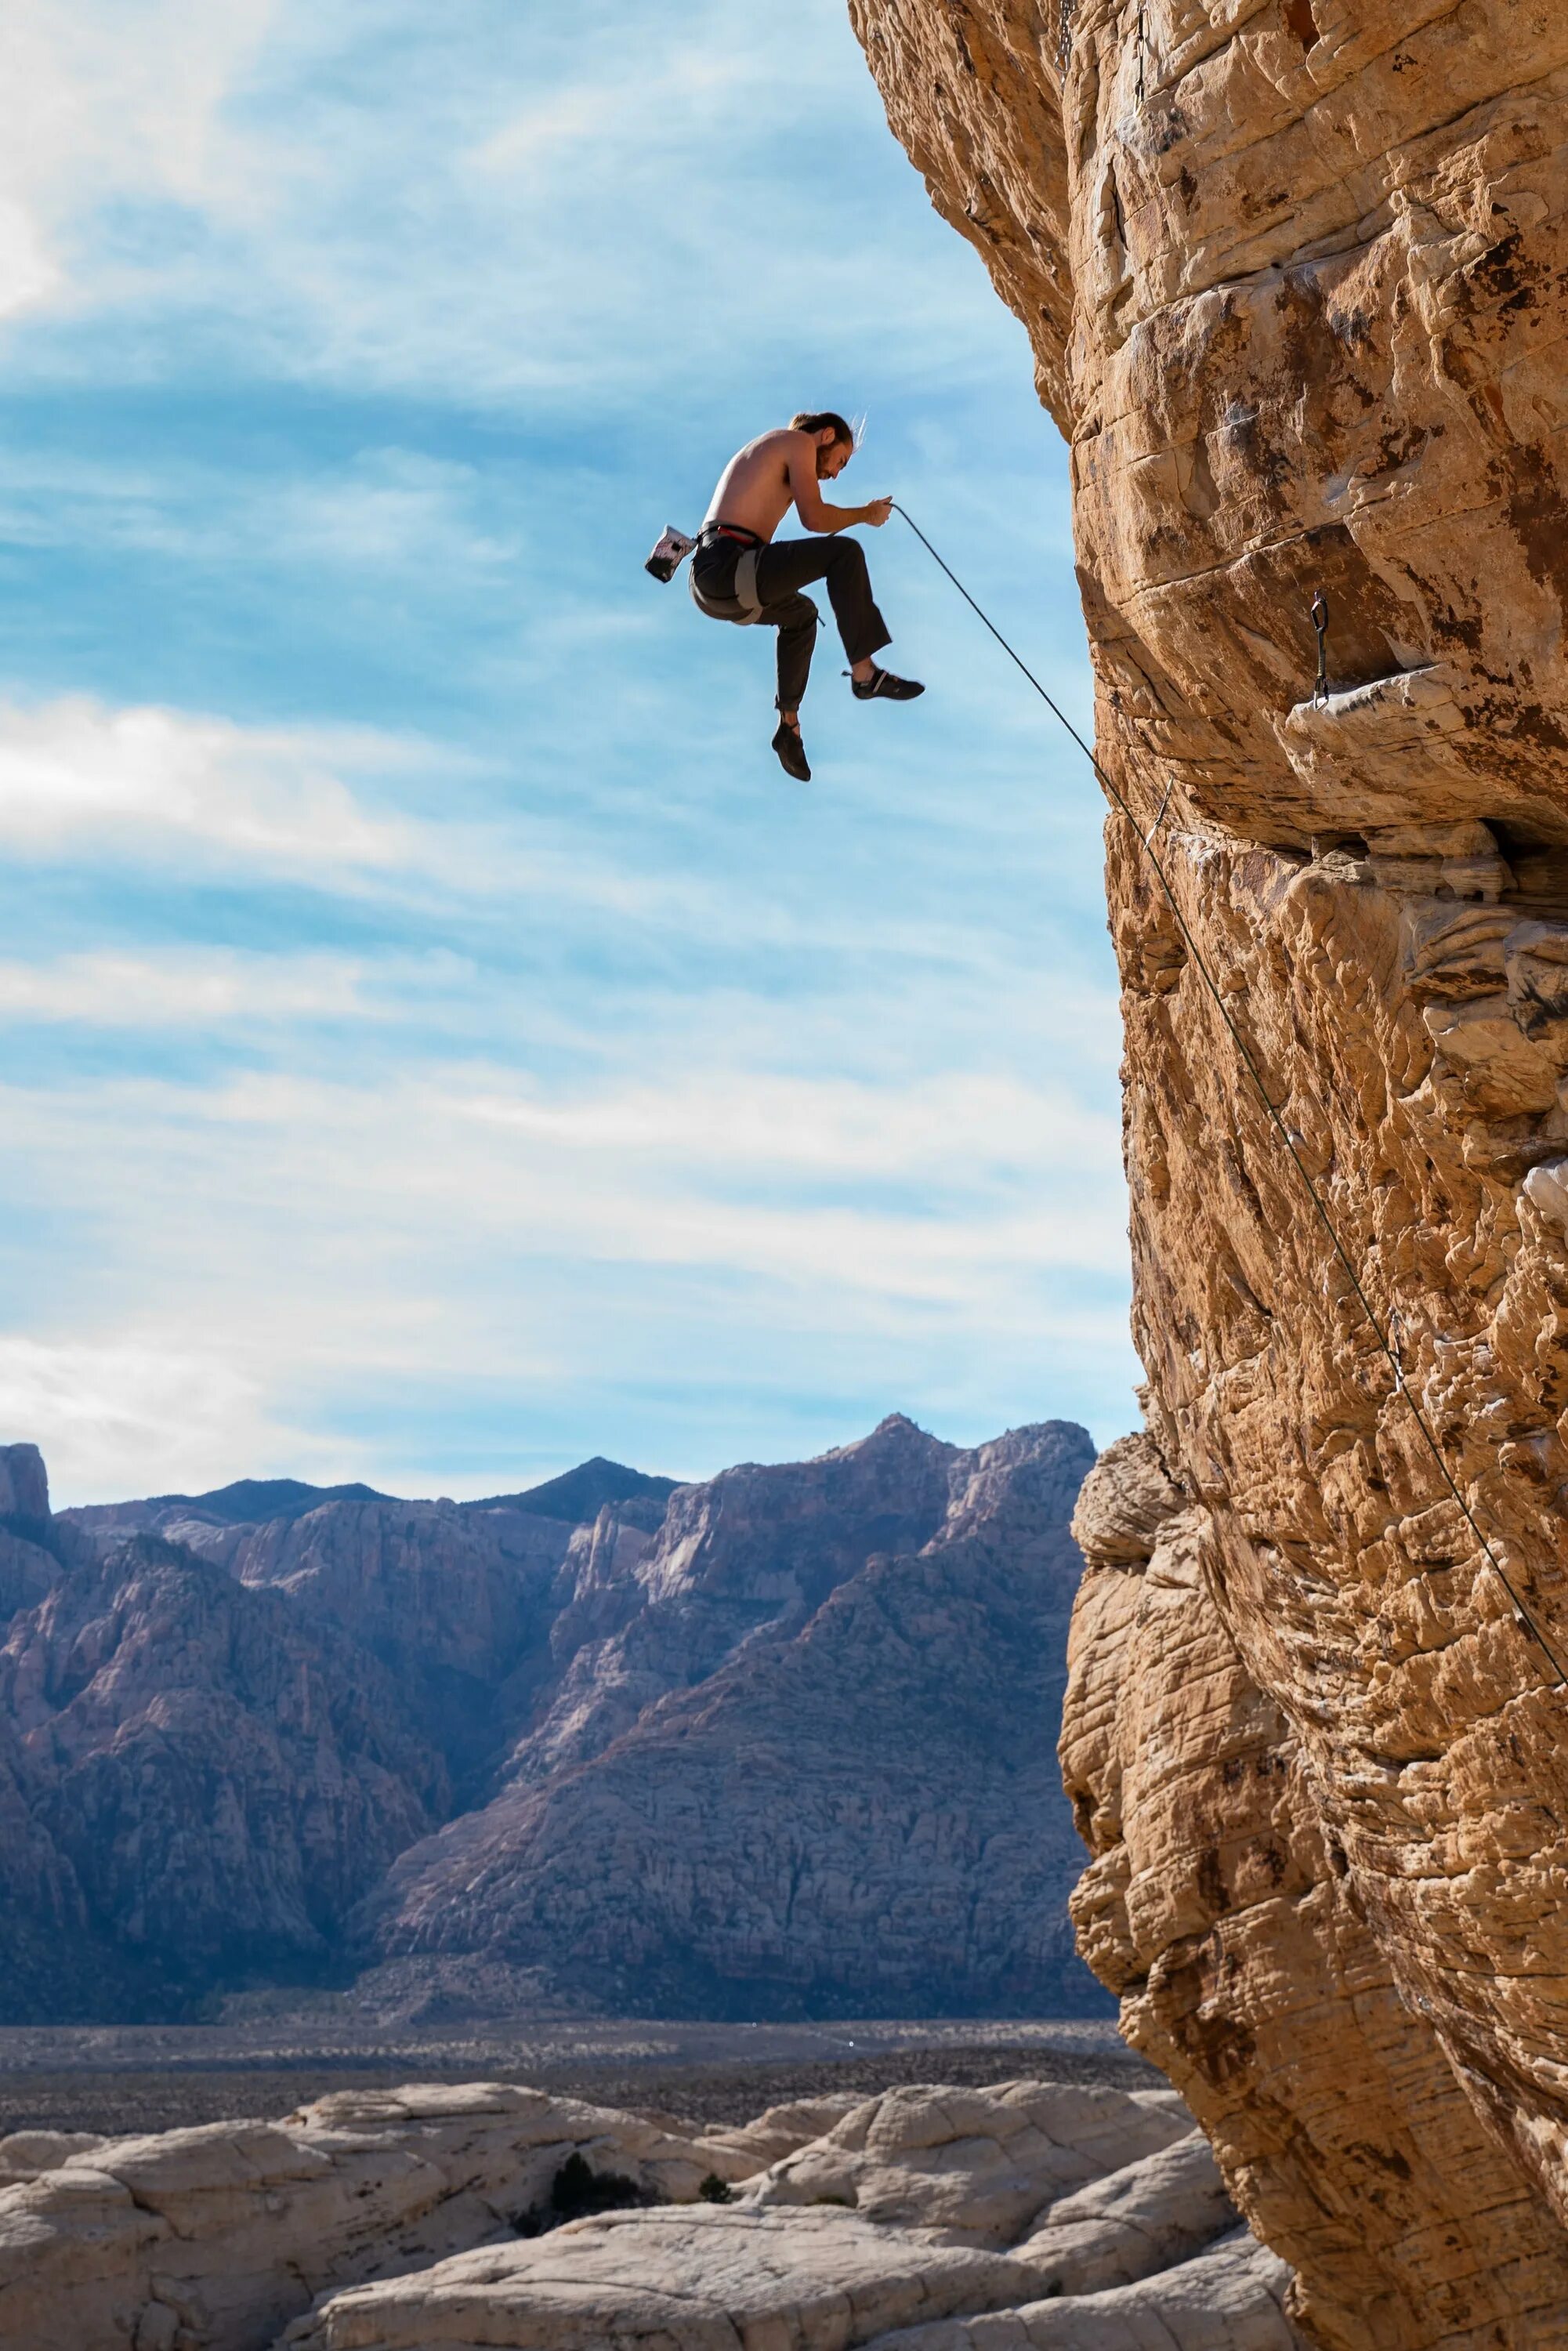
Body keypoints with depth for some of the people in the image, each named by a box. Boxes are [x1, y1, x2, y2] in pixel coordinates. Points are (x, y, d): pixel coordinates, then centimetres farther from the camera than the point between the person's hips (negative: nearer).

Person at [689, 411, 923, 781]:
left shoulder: (764, 450, 32)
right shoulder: (799, 441, 4)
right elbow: (815, 518, -9)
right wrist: (867, 514, 6)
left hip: (707, 584, 10)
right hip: (727, 568, -10)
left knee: (801, 613, 33)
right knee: (845, 552, -11)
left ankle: (789, 724, 32)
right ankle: (864, 673, -13)